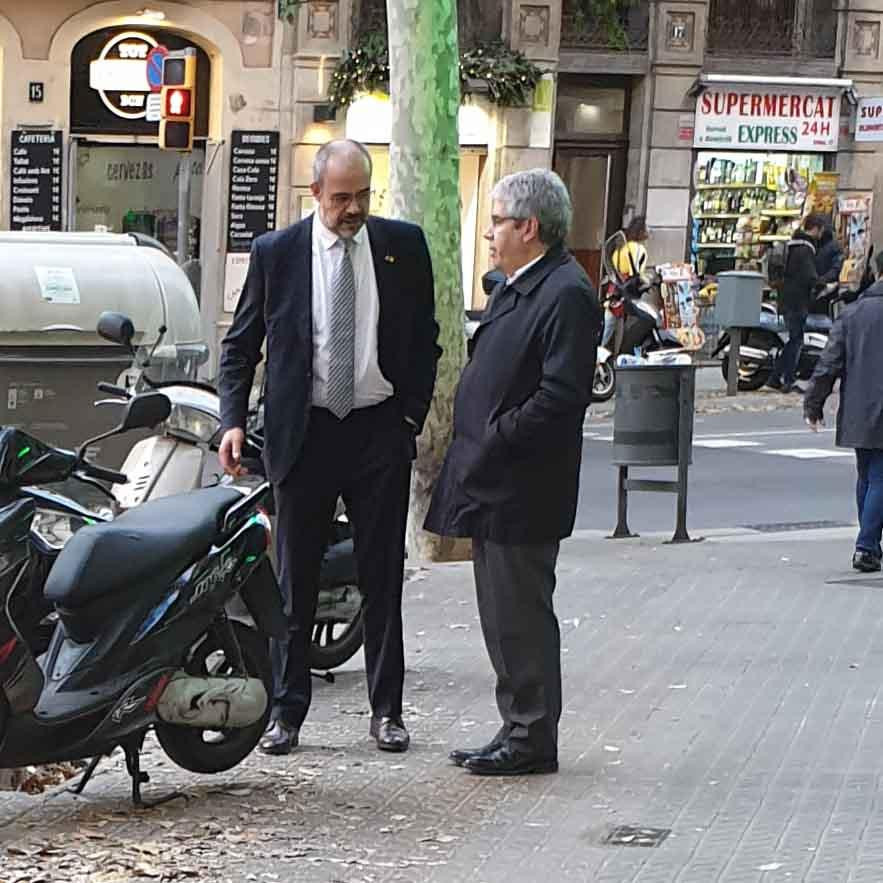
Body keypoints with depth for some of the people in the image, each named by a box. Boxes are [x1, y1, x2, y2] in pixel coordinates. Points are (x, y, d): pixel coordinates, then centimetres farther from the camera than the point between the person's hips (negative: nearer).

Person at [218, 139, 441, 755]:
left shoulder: (404, 245, 3)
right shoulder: (276, 253, 0)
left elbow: (425, 339, 10)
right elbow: (240, 344, 6)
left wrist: (414, 415, 2)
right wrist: (234, 420, -6)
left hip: (381, 430, 1)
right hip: (303, 431, 0)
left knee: (383, 576, 6)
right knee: (297, 578, 5)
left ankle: (387, 709, 14)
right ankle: (287, 710, 12)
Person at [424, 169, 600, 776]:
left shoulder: (566, 294, -15)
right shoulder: (512, 289, 17)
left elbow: (562, 395, -23)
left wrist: (495, 440, -20)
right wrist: (469, 449, 13)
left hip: (522, 493, -10)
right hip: (491, 487, 10)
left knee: (521, 616, -4)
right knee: (503, 617, 14)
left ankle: (533, 739, 4)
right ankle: (521, 731, 22)